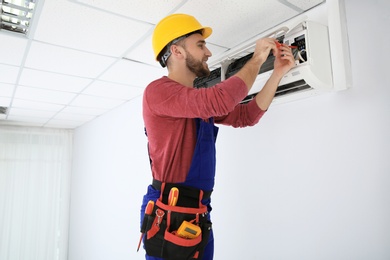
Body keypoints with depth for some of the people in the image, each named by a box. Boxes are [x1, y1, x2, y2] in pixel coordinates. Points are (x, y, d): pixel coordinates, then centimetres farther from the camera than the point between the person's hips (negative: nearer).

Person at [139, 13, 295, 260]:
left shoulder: (202, 100, 14)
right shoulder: (158, 90, -14)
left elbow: (245, 115, 13)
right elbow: (220, 100, -28)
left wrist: (278, 73, 6)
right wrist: (257, 60, -12)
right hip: (169, 215, -8)